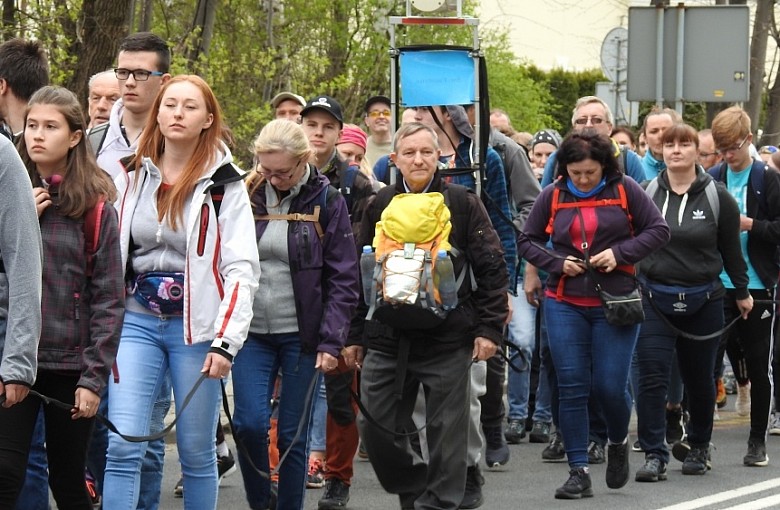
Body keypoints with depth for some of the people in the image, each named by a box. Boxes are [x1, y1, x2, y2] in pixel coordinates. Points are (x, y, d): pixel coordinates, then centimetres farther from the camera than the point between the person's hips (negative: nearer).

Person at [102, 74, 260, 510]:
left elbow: (242, 270, -7)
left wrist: (225, 343, -15)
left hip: (196, 326, -2)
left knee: (197, 453, 4)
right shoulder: (132, 178, 8)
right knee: (123, 446, -9)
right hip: (137, 321, 2)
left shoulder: (224, 185, -2)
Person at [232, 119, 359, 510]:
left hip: (301, 335, -1)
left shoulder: (326, 202, -3)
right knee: (249, 423, -10)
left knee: (293, 434, 3)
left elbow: (343, 279, -3)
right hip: (251, 332, 1)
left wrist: (331, 341, -11)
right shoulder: (246, 195, 3)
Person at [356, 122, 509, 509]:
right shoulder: (379, 205, 9)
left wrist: (489, 328, -6)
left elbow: (492, 269, -1)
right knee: (375, 426, 3)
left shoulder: (463, 204, 0)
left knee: (446, 430, 0)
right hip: (388, 338, 3)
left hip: (448, 339, -3)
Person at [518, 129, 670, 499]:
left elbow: (659, 230, 1)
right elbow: (527, 242, 11)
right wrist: (556, 263, -7)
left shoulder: (624, 191, -1)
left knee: (610, 386, -4)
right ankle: (578, 472, 2)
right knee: (571, 387, -2)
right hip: (564, 304, 2)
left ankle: (618, 443, 28)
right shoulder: (552, 196, 4)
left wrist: (620, 253, -12)